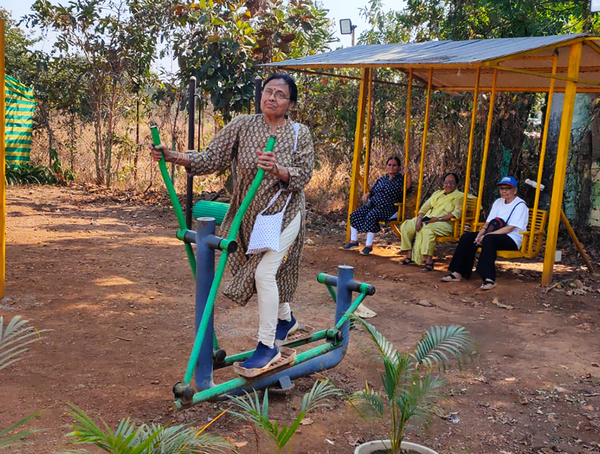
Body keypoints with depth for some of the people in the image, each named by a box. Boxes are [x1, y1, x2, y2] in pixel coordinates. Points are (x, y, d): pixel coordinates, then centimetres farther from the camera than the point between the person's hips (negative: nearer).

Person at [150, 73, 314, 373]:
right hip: (248, 215, 4)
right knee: (266, 272, 16)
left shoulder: (300, 134, -6)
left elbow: (303, 176, -11)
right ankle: (285, 319, 43)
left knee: (265, 272, -13)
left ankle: (267, 346, -1)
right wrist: (173, 157, -24)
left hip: (283, 214, -4)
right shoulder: (242, 126, -4)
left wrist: (277, 170, -32)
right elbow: (211, 159, -9)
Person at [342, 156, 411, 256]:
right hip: (373, 204, 7)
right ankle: (354, 241, 0)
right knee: (355, 214, -13)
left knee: (371, 216, -34)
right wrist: (367, 194, 8)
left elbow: (407, 188, -17)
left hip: (387, 207, -7)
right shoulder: (382, 179, 21)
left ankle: (369, 245, -27)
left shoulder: (400, 180, 3)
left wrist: (408, 175, -27)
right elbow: (373, 191, 29)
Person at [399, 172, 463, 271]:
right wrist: (419, 219, -3)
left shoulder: (459, 196, 5)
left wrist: (438, 219, -20)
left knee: (427, 229, -39)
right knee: (406, 225, -13)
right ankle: (409, 256, -8)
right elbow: (425, 207, 18)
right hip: (426, 219, 7)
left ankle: (429, 261, -34)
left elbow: (457, 213, -12)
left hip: (444, 223, -7)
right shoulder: (437, 193, 25)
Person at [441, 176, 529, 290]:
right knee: (466, 237, -11)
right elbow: (488, 222, 10)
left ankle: (489, 279, -42)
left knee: (489, 239, -37)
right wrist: (480, 234, -11)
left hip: (512, 239, -8)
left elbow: (510, 228, -17)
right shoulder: (498, 202, 16)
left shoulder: (520, 205, -7)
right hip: (494, 234, 8)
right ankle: (458, 273, -16)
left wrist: (487, 235, -23)